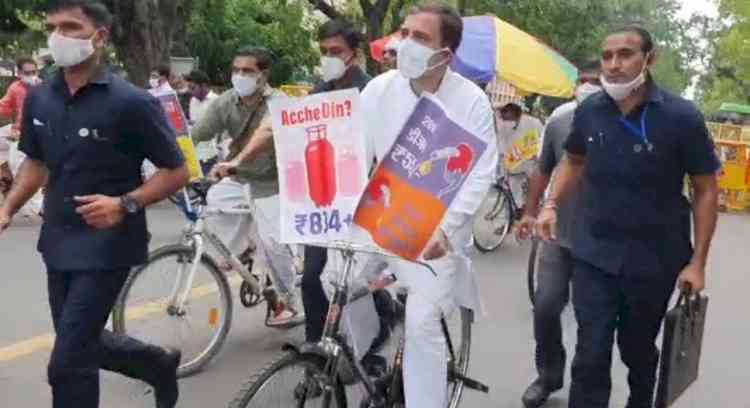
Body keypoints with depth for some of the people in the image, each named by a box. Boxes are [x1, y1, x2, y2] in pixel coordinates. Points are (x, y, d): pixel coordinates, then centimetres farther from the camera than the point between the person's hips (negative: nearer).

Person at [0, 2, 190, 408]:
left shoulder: (131, 102, -16)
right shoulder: (38, 98, 2)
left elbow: (177, 172, -9)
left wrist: (126, 204, -23)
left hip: (106, 245, -7)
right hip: (58, 242, 7)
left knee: (68, 362, -5)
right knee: (82, 342, 20)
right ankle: (159, 363, 45)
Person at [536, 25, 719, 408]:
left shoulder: (681, 116, -14)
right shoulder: (589, 110, -4)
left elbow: (706, 190, -7)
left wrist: (697, 262, -9)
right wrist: (551, 204, -1)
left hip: (654, 258, -1)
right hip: (593, 253, 2)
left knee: (637, 348, 19)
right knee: (591, 354, -2)